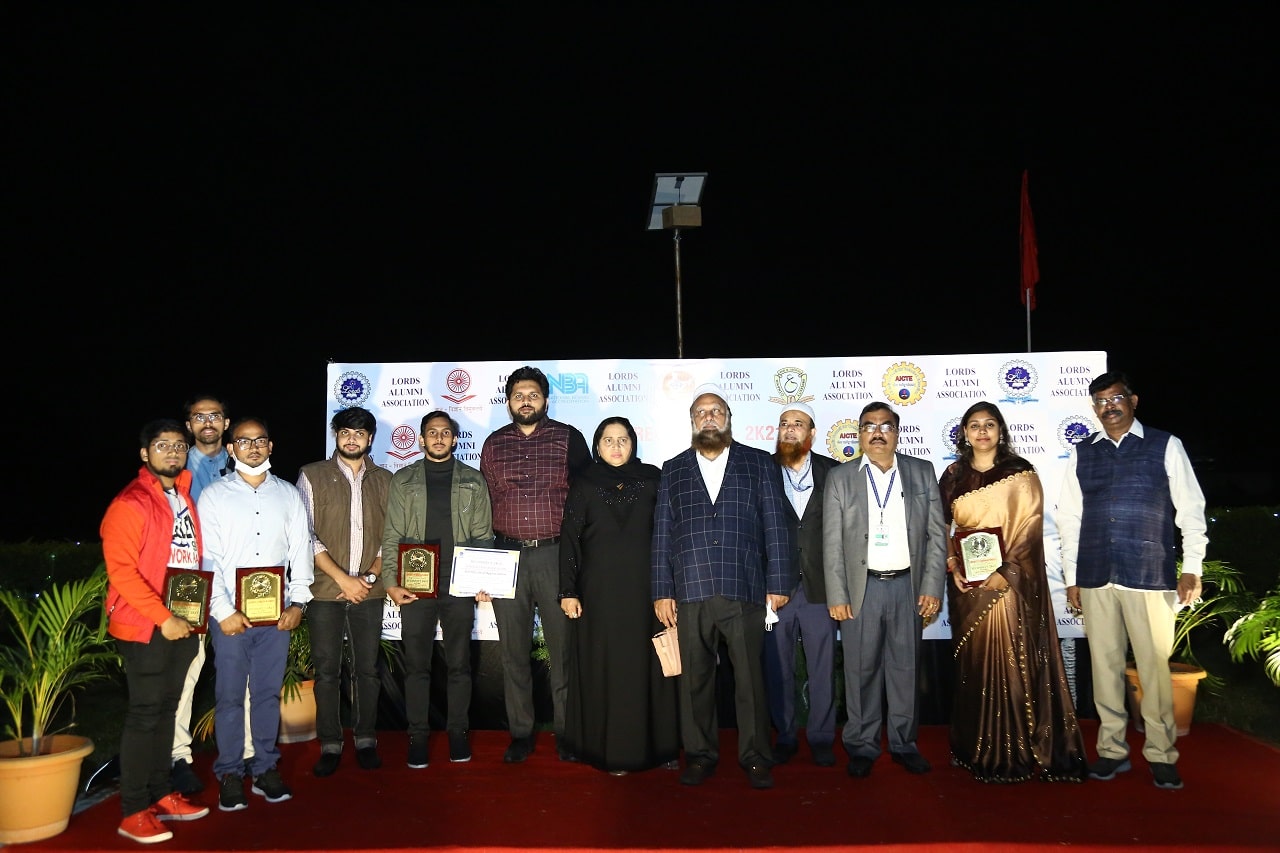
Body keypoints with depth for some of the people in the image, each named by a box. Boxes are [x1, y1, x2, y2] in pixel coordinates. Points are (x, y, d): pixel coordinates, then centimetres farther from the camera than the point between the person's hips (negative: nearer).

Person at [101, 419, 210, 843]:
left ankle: (160, 794, 25)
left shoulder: (185, 497, 11)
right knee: (144, 714, -1)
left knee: (166, 710, 14)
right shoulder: (130, 503, -13)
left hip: (183, 624, 7)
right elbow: (121, 570, -18)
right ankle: (133, 811, 10)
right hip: (144, 628, -7)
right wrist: (163, 618, -20)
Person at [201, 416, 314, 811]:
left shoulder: (288, 494, 9)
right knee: (230, 696, 3)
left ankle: (265, 769, 19)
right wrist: (223, 610, -11)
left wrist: (297, 601, -2)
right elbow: (206, 558, -3)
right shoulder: (214, 495, 3)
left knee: (269, 692, 9)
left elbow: (301, 550, 7)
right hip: (230, 614, -2)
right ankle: (230, 775, 15)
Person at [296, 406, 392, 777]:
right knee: (327, 670, 3)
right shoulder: (312, 476, 1)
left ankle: (365, 740, 19)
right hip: (325, 590, -2)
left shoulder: (384, 480, 9)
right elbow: (306, 535, -5)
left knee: (368, 669, 6)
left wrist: (371, 576, -7)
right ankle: (330, 745, 14)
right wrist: (342, 578, -11)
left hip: (369, 591, 2)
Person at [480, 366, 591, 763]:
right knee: (514, 650, 8)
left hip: (556, 554, -2)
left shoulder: (568, 439, 3)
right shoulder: (494, 444, 10)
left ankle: (567, 731, 15)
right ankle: (520, 733, 20)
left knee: (563, 646, 2)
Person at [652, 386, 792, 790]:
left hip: (744, 590, -1)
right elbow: (662, 534, 11)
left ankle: (754, 756, 17)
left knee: (750, 677, 3)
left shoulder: (759, 463, 9)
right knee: (694, 678, 6)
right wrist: (662, 591, 5)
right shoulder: (673, 470, 14)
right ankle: (700, 754, 20)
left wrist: (778, 583, 0)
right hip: (690, 592, 2)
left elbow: (775, 527, 5)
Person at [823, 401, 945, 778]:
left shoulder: (922, 473, 7)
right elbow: (832, 544, 1)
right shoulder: (840, 478, 3)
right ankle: (862, 746, 17)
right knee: (861, 670, 4)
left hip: (908, 586, 1)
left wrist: (932, 588, -3)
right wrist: (837, 596, -5)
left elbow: (936, 535, 5)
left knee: (906, 668, 9)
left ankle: (904, 743, 23)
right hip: (861, 587, -1)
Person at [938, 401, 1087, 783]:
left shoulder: (1020, 472, 1)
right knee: (974, 663, 5)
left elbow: (1030, 526, -6)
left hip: (1011, 581, -3)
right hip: (968, 581, 3)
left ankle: (1021, 751, 5)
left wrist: (1007, 572, -16)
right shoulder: (953, 475, 10)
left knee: (1013, 661, -5)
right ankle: (980, 749, 15)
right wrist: (952, 566, -6)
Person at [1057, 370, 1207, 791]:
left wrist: (1192, 568, -2)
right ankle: (1112, 749, 17)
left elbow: (1191, 510, 4)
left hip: (1150, 577, -3)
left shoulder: (1165, 446, 3)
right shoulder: (1082, 453, 10)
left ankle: (1161, 755, 13)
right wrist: (1071, 576, 9)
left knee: (1154, 666, 0)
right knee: (1104, 665, 7)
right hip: (1095, 579, 3)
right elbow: (1069, 517, 11)